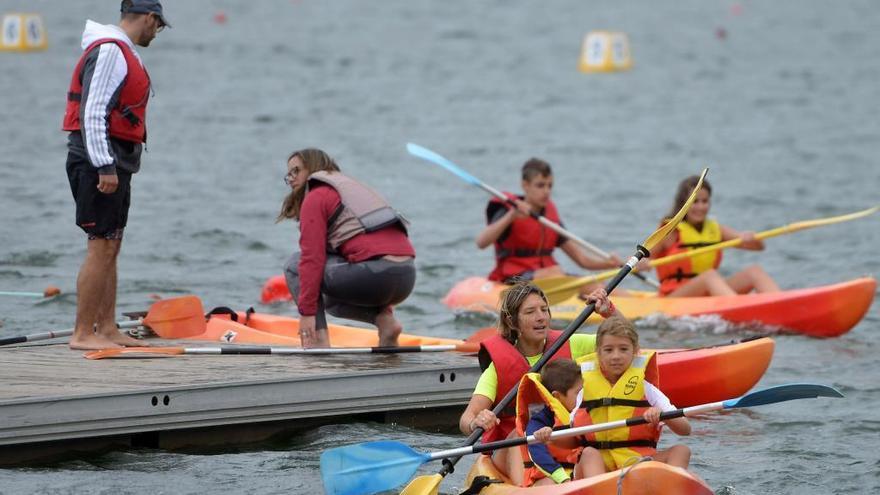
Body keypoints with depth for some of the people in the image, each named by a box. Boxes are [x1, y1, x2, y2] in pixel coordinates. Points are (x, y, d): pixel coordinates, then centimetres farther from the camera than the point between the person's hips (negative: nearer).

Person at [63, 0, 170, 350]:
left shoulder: (123, 53, 19)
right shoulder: (109, 52, -14)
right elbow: (92, 112, -21)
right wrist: (104, 166, -24)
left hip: (115, 163, 11)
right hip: (100, 162, -11)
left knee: (111, 246, 13)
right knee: (101, 247, -11)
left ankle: (106, 328, 18)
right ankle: (83, 334, -11)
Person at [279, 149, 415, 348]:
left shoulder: (315, 197, 5)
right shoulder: (354, 187, 31)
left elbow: (312, 259, -5)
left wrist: (307, 312, -5)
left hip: (375, 273, -8)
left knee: (296, 266, 10)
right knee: (332, 301, 34)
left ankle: (318, 339, -2)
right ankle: (383, 319, 7)